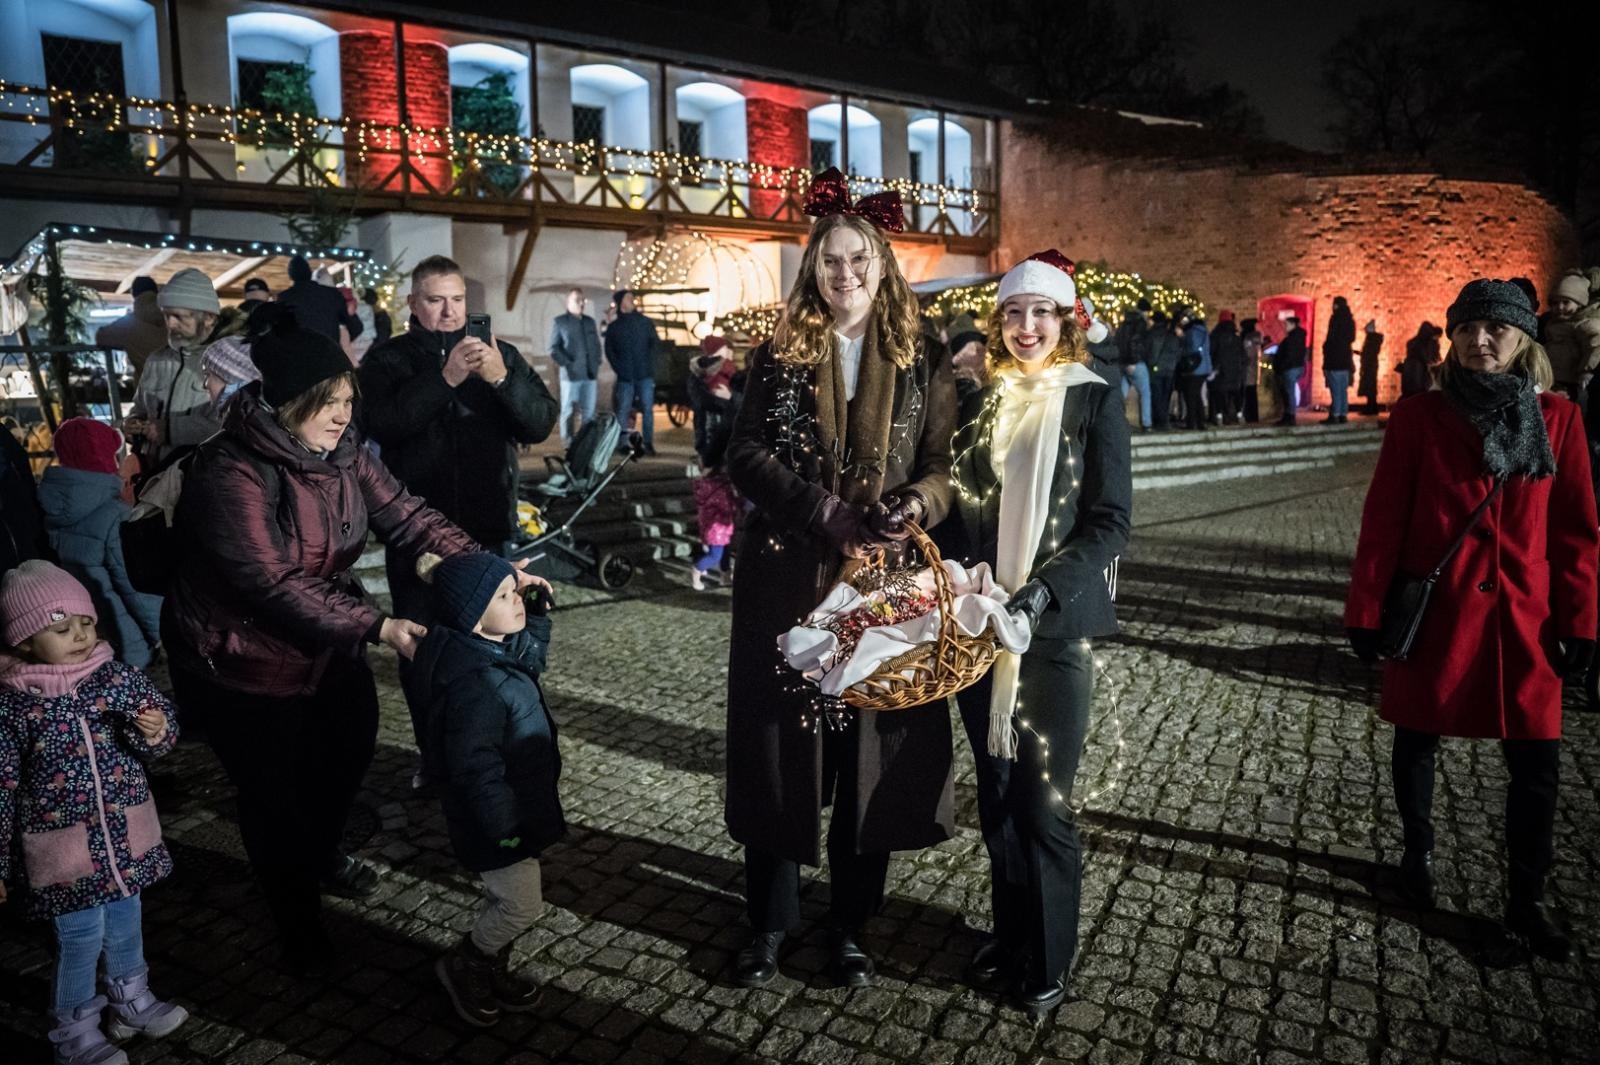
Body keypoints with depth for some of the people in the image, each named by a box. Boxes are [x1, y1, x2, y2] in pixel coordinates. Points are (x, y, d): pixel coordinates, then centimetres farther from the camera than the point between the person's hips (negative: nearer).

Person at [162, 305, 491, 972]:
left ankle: (321, 853, 51)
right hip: (243, 662, -6)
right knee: (273, 793, 8)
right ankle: (297, 922, 33)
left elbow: (405, 516, -9)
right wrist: (378, 628, -35)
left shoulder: (343, 453, -7)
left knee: (349, 748, 20)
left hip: (326, 645, 7)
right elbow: (274, 586, -33)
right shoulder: (230, 473, -29)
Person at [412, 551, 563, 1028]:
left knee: (506, 899, 24)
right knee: (522, 906, 6)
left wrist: (540, 611, 6)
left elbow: (531, 653, 22)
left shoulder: (499, 649, -3)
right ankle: (462, 966, 29)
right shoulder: (475, 684, -33)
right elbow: (476, 768, -30)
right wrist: (503, 824, -23)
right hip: (499, 819, -9)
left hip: (518, 807, 9)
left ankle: (493, 970, 43)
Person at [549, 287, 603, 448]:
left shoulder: (590, 322, 17)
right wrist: (568, 365, -10)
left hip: (590, 374, 4)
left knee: (589, 412, 5)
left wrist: (596, 368, 11)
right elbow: (554, 349, -1)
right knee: (568, 411, -1)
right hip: (571, 374, -4)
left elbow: (597, 346, 20)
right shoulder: (559, 322, 3)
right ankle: (568, 444, 3)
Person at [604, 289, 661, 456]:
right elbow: (609, 351, 9)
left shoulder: (645, 322, 8)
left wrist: (650, 365, -4)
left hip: (645, 374, 0)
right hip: (625, 376, 0)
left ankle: (648, 444, 6)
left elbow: (655, 344, 6)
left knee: (648, 409, -1)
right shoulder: (613, 327, 8)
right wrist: (619, 369, -3)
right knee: (623, 410, -1)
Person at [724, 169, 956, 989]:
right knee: (781, 744, 6)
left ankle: (848, 927, 25)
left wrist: (919, 505, -20)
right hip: (787, 576, 0)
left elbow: (945, 461, 3)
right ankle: (769, 922, 25)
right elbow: (745, 453, -4)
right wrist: (825, 511, -17)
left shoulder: (922, 360, 6)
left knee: (871, 751, 6)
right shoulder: (778, 355, 5)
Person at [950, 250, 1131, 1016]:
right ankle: (1009, 934, 31)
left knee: (1043, 803, 1)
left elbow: (1110, 521, -7)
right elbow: (959, 507, 12)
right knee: (996, 795, 12)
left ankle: (1048, 960, 20)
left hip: (1058, 629, -4)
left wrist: (1045, 589, -20)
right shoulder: (979, 404, 10)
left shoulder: (1095, 404, -2)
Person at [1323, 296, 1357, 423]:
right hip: (1345, 358, 8)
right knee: (1343, 388, 10)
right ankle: (1343, 414, 12)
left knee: (1335, 389, -9)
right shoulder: (1350, 319, 13)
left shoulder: (1335, 318, -10)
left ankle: (1334, 415, -11)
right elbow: (1351, 338, 17)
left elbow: (1331, 338, -15)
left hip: (1334, 358, -7)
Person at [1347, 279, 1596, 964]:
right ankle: (1418, 855, 36)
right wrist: (1366, 612, -4)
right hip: (1433, 613, -1)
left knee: (1536, 761, 5)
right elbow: (1382, 521, -4)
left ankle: (1527, 899, 24)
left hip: (1522, 618, 1)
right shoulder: (1419, 417, -5)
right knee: (1417, 740, 13)